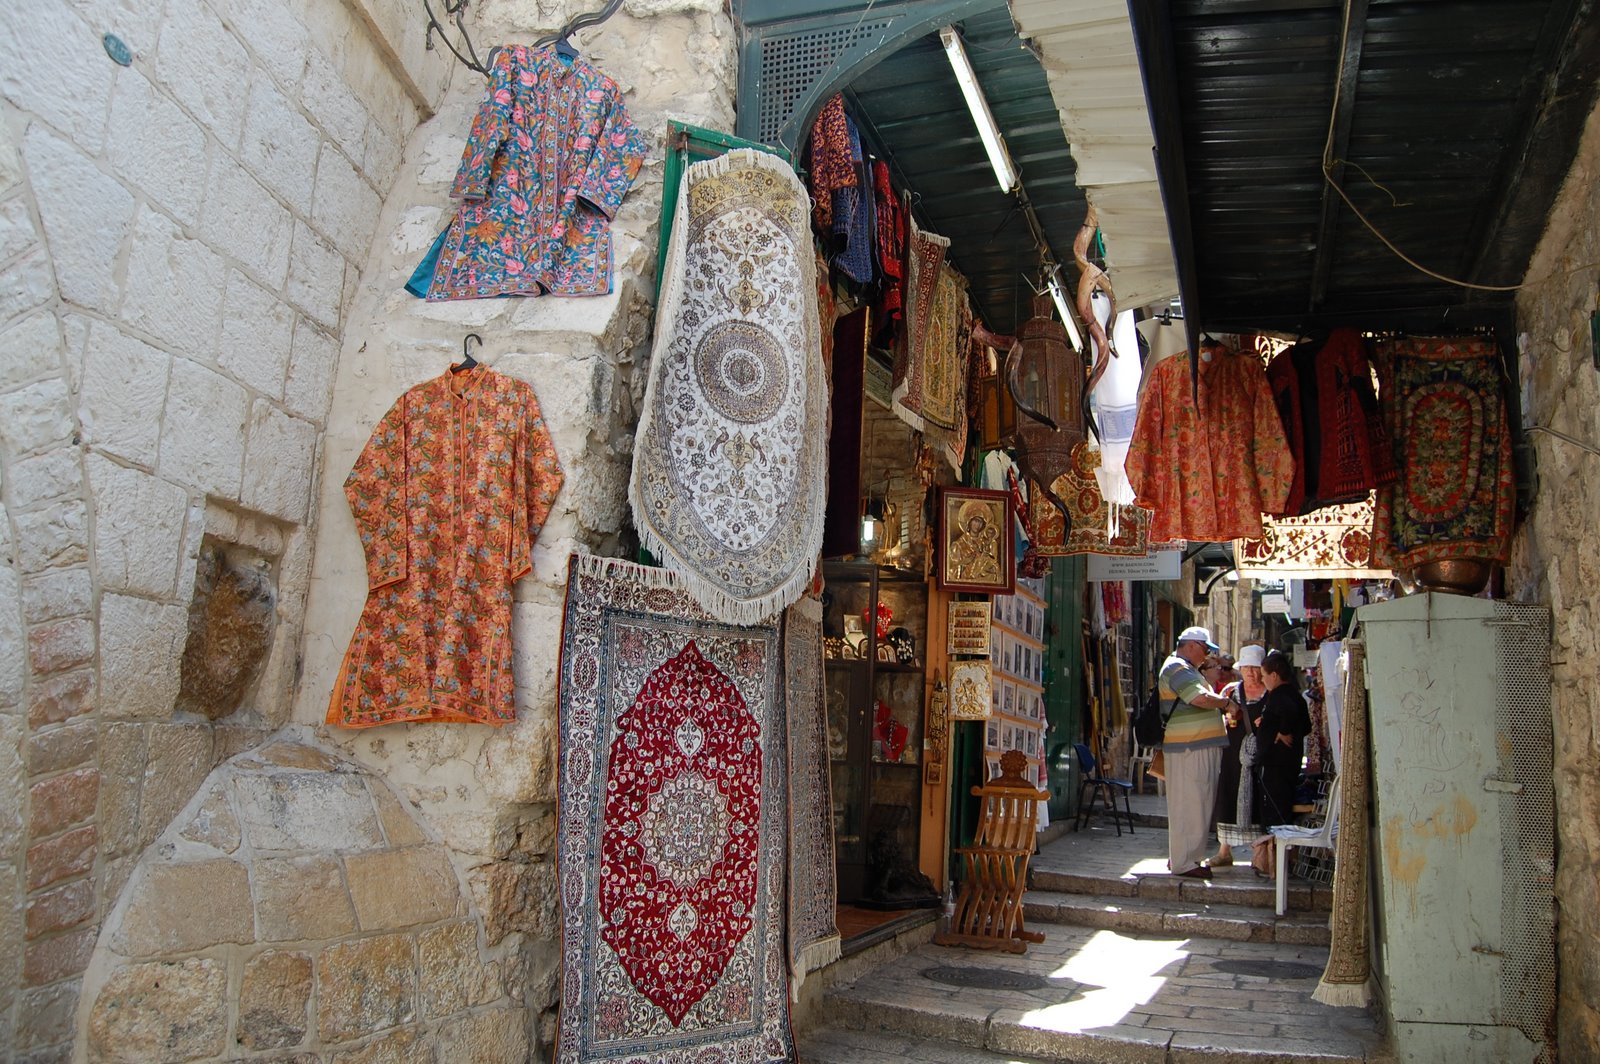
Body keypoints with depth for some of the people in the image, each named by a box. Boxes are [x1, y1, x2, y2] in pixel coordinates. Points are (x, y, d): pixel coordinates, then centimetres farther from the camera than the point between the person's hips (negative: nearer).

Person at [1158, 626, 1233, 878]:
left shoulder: (1187, 669, 23)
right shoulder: (1177, 668, -12)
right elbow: (1201, 698, -23)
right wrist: (1226, 702, -9)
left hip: (1200, 748, 11)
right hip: (1189, 748, -11)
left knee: (1196, 805, 15)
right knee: (1189, 805, -7)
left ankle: (1181, 857, 22)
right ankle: (1183, 862, -2)